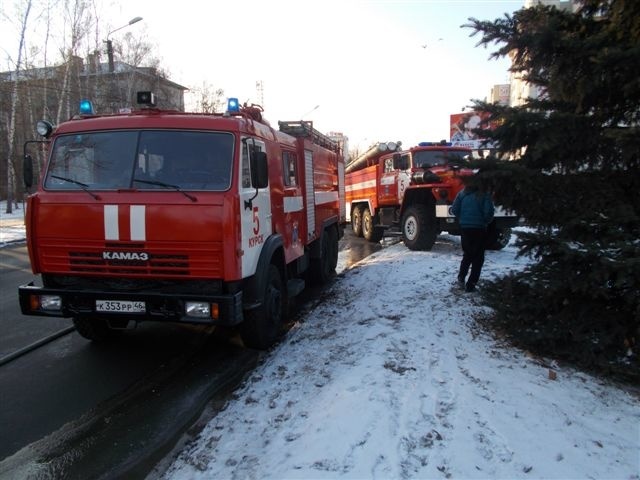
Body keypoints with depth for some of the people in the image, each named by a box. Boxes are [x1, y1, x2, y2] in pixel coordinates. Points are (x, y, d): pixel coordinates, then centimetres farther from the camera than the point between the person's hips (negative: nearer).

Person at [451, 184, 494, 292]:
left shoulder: (462, 193, 1)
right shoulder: (484, 194, -8)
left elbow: (454, 210, -1)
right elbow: (489, 212, -16)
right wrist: (486, 222, 5)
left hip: (465, 227, 3)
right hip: (479, 228, -3)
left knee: (467, 254, 23)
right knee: (478, 257, 7)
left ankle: (461, 277, 7)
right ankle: (470, 285, 4)